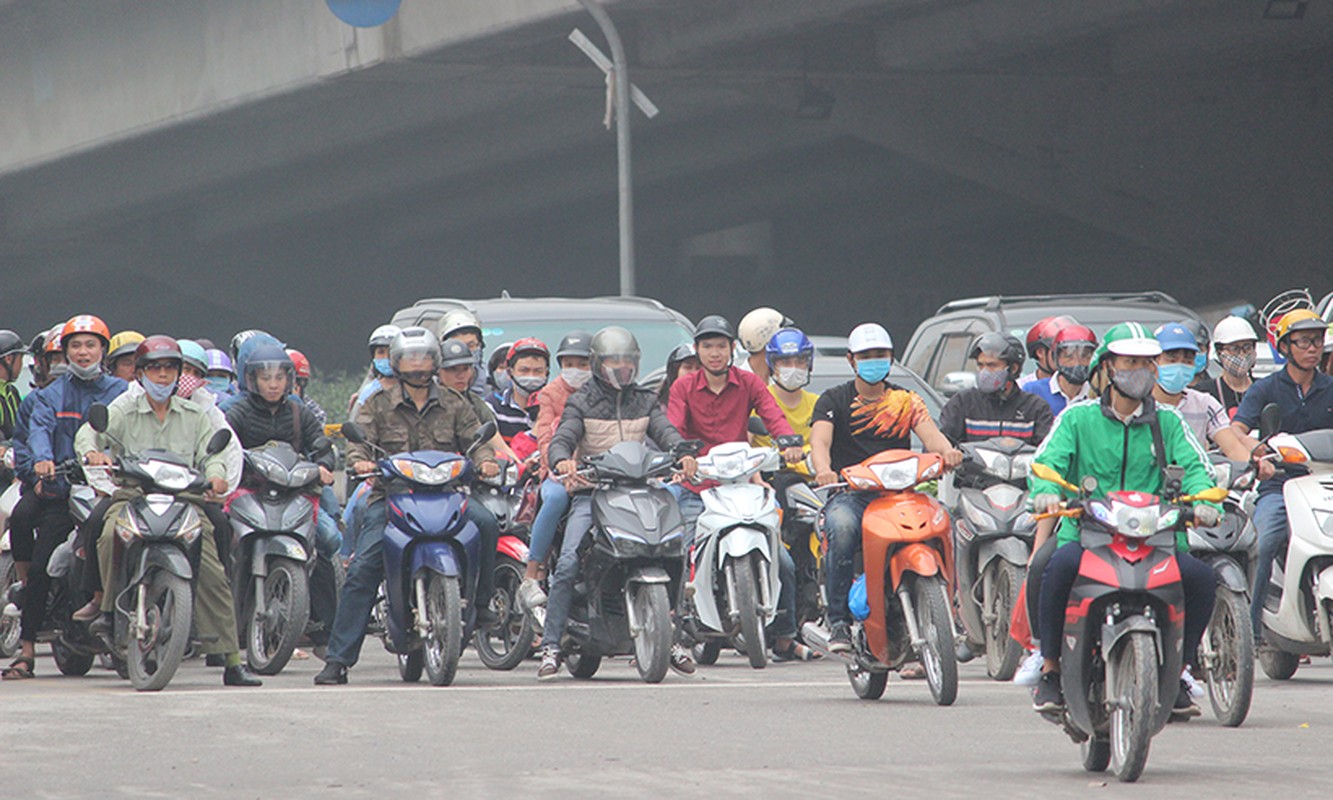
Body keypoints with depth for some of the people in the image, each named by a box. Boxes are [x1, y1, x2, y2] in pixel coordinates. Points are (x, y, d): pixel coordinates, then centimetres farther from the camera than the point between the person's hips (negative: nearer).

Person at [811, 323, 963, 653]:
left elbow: (929, 434, -1)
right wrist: (824, 471, -31)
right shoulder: (834, 400, 10)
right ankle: (838, 620, -30)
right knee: (841, 527, -36)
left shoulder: (906, 401, 17)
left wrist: (946, 451, -26)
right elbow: (819, 441, -8)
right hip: (850, 494, -2)